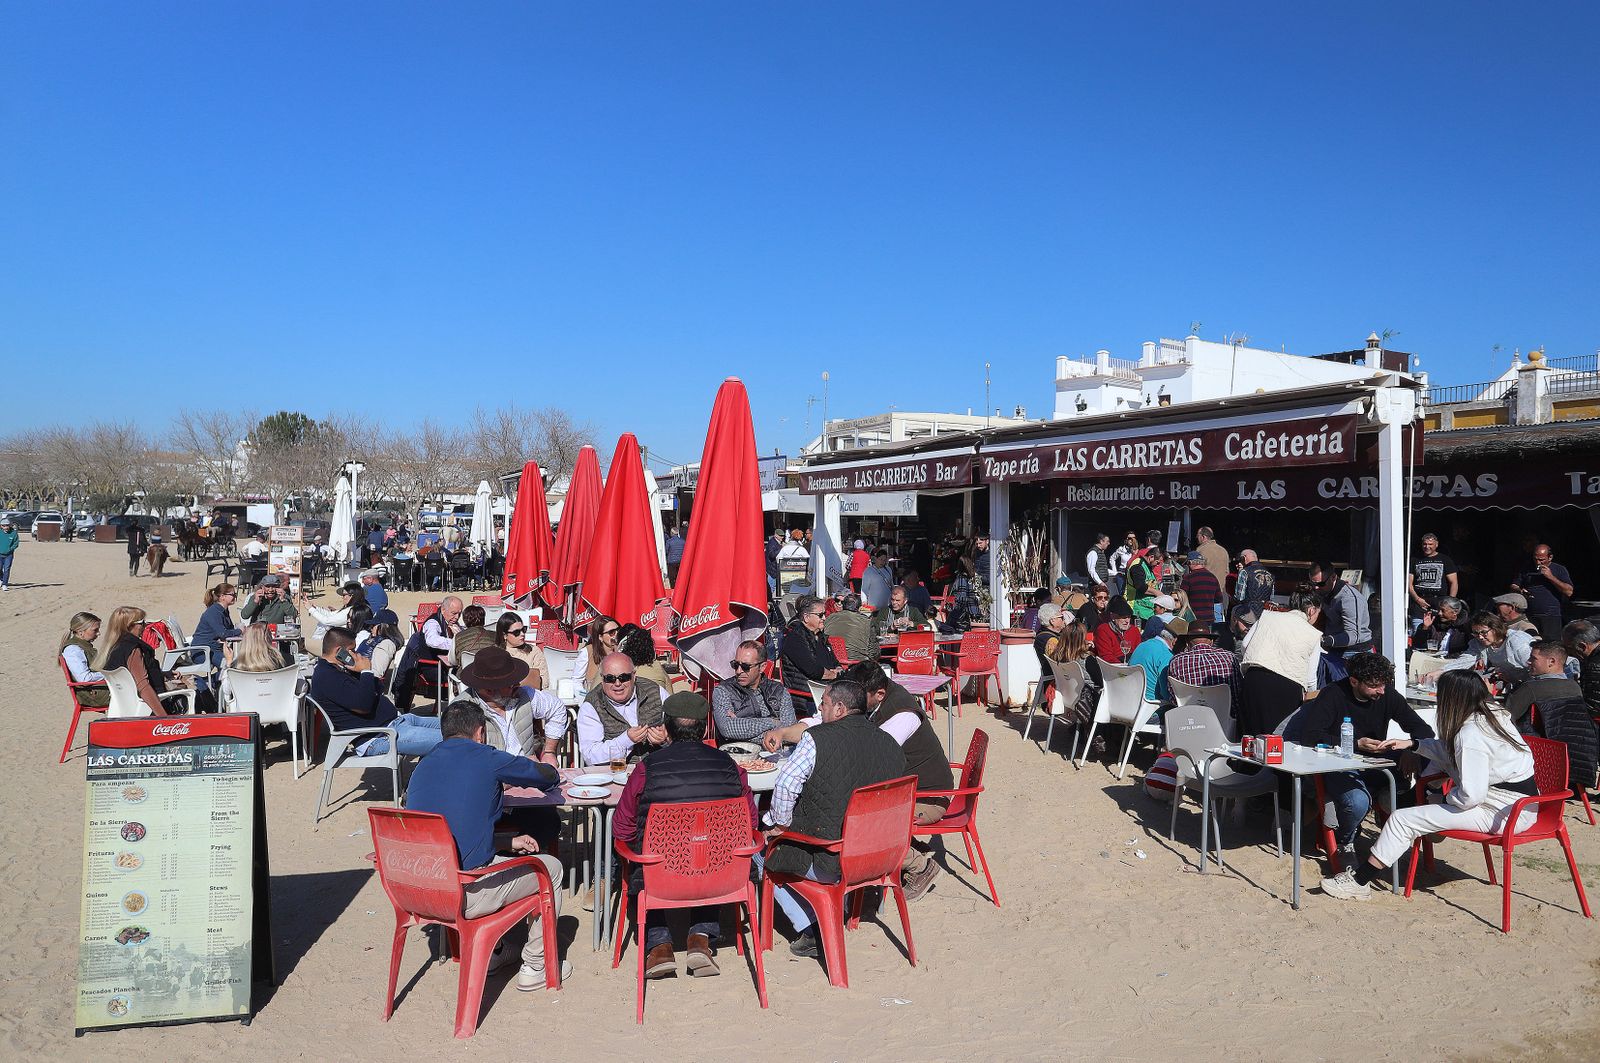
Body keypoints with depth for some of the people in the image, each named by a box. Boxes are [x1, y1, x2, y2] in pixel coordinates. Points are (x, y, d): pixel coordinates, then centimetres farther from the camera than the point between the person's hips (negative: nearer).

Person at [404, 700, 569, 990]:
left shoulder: (423, 767, 11)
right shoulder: (486, 758, -8)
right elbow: (549, 777, 7)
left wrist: (509, 843, 21)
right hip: (464, 896, -7)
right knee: (551, 868, 14)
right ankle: (535, 968, 22)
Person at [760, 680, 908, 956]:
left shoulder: (818, 738, -14)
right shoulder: (892, 746, 3)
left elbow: (785, 784, -18)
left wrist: (782, 824, -1)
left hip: (828, 863, -7)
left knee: (765, 851, 18)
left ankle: (808, 932, 12)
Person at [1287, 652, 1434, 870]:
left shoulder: (1388, 695, 1)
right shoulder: (1333, 695, -11)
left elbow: (1424, 731, 3)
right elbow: (1309, 735, -19)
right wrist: (1356, 744, -24)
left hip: (1375, 766, 5)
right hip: (1340, 768, -4)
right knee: (1357, 802, -35)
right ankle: (1344, 843, 0)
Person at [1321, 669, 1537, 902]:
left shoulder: (1470, 735, -22)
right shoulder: (1491, 714, 9)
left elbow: (1471, 795, -24)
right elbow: (1450, 751, 24)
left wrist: (1446, 799, -5)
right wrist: (1411, 744, 19)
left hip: (1505, 813, -10)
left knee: (1401, 819, -10)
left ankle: (1359, 882, -2)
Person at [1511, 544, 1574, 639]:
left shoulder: (1560, 570, 6)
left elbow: (1569, 592, -5)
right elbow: (1513, 586, 18)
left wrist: (1551, 577, -12)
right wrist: (1519, 591, -6)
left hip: (1551, 617, -3)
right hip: (1529, 616, 3)